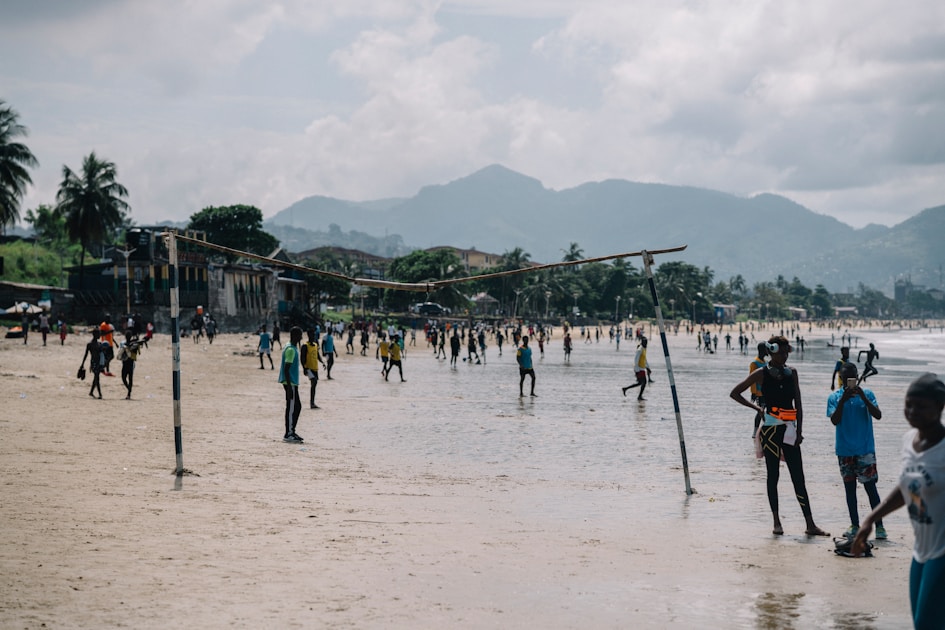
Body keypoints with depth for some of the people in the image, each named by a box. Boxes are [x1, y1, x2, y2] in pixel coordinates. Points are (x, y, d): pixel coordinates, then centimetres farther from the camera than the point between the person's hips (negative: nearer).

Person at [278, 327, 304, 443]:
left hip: (293, 382, 10)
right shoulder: (291, 350, -17)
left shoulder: (293, 348, 14)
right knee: (291, 408, -6)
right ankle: (288, 435, -2)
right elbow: (286, 369, -22)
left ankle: (291, 431, 21)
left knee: (297, 406, 15)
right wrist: (289, 387, -24)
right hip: (290, 383, -10)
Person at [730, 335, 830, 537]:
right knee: (773, 475, 3)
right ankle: (776, 522, 10)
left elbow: (798, 403, 7)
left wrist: (799, 431, 0)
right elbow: (735, 393, 4)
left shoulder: (791, 372, 8)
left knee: (798, 477, 1)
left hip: (789, 429, 3)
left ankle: (810, 524, -1)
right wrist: (756, 407, -3)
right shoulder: (762, 374, -1)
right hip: (770, 428, -3)